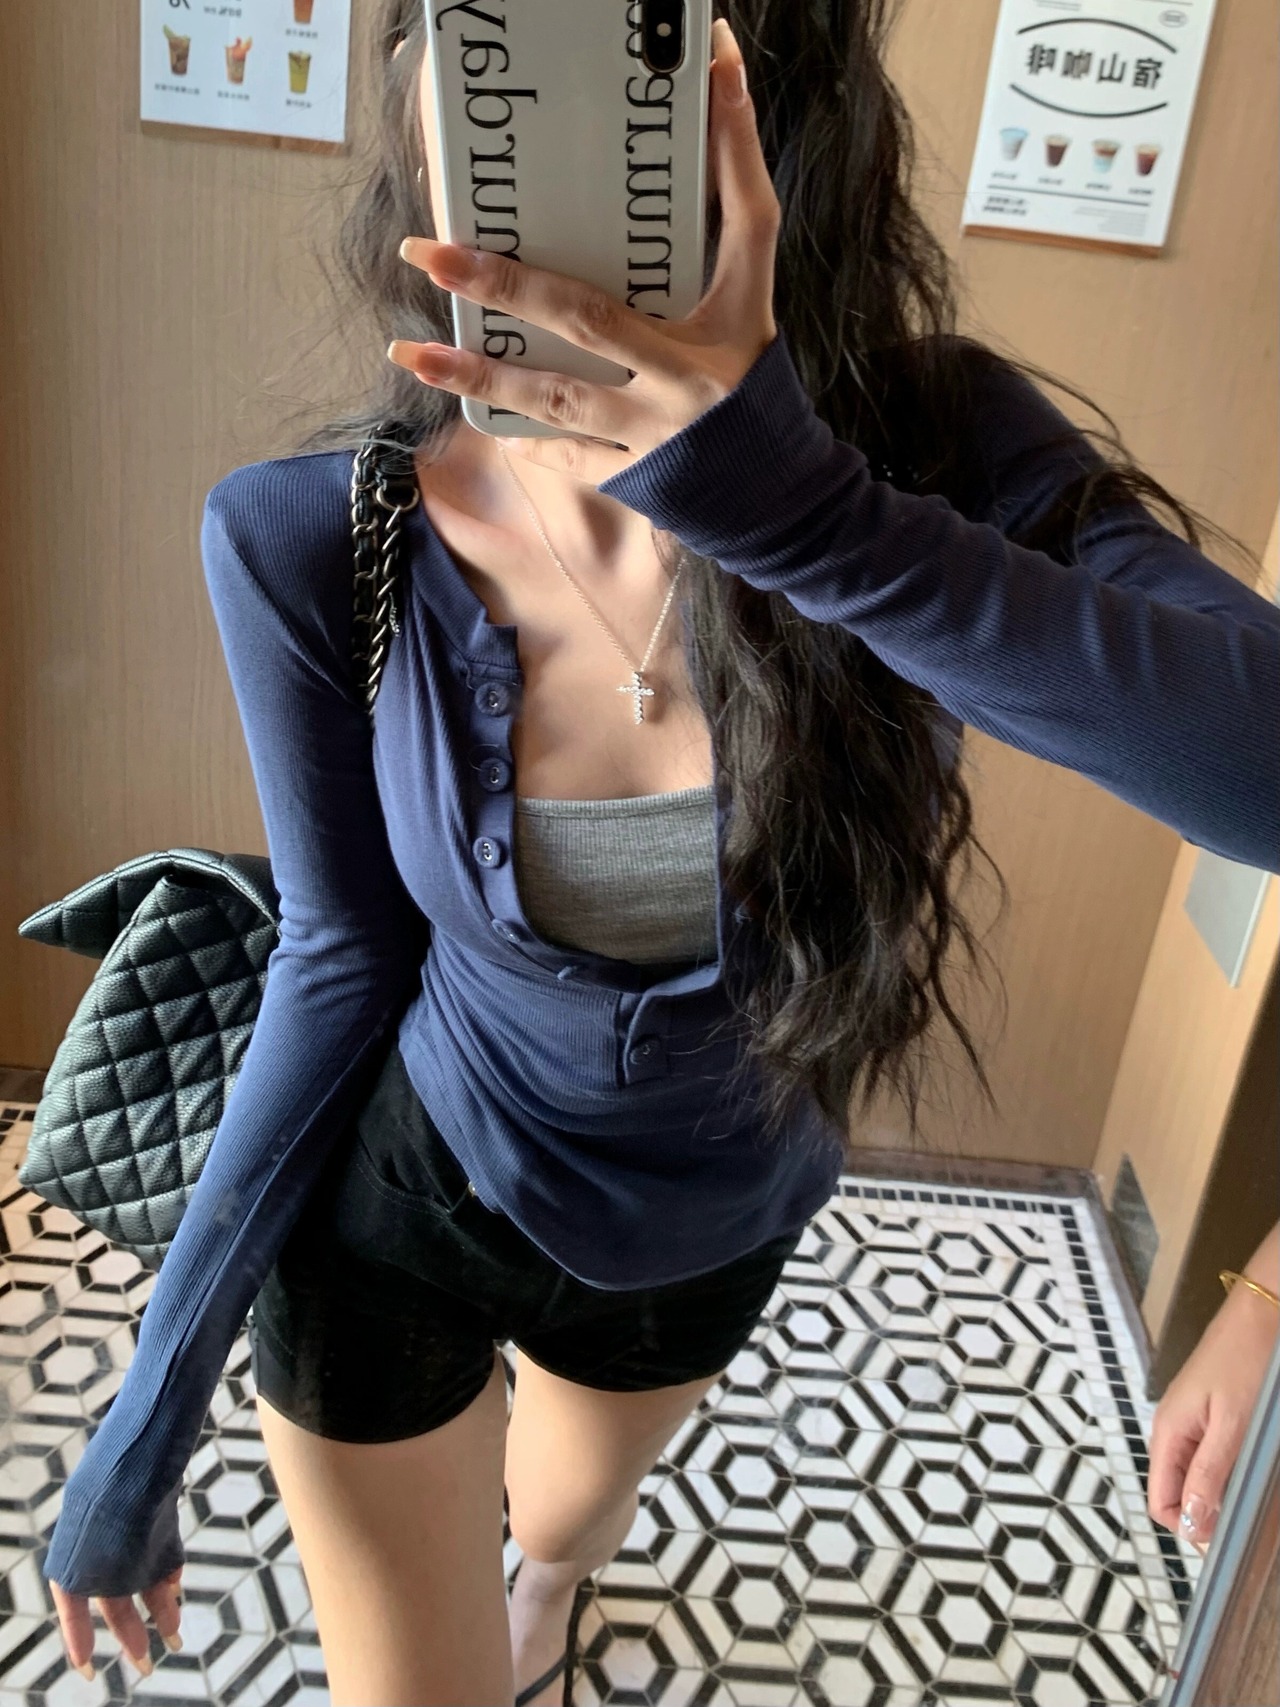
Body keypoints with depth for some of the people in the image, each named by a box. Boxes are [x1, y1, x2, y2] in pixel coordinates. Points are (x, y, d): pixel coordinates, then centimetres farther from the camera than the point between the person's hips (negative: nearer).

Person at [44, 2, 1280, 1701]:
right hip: (404, 1201, -2)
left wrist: (795, 504, -52)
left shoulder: (936, 456, -26)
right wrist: (151, 1405, -7)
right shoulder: (307, 542, -25)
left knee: (568, 1520, 34)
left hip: (713, 1225, 3)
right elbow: (344, 956, -13)